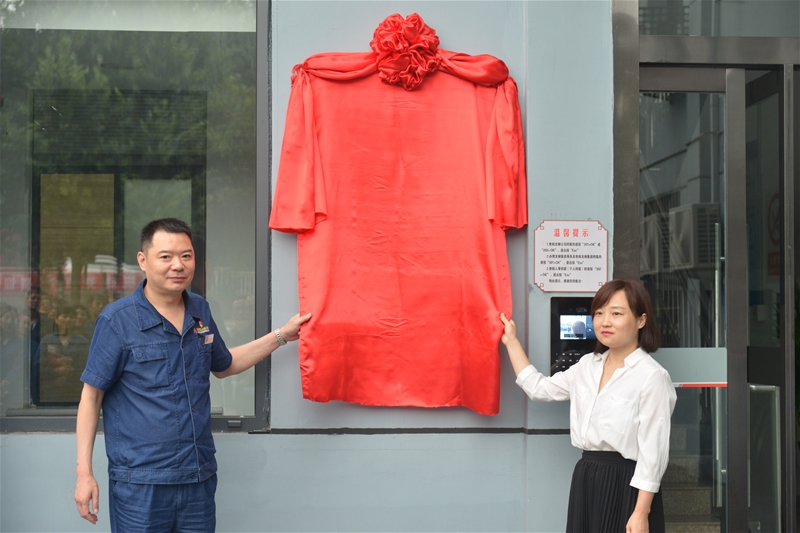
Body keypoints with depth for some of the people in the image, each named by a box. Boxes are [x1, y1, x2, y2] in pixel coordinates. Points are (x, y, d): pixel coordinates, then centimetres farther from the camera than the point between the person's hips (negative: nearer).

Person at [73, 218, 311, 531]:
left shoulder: (201, 312, 9)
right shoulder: (117, 320, -8)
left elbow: (223, 366, 26)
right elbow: (91, 395, -5)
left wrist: (282, 335, 22)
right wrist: (84, 472, -9)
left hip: (200, 479, 5)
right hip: (139, 483, -5)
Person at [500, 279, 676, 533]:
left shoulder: (652, 376, -12)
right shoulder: (587, 365, 10)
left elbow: (653, 449, -14)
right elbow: (539, 389, 21)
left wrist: (642, 512, -16)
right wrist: (511, 341, 22)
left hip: (626, 484, -7)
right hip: (585, 479, 7)